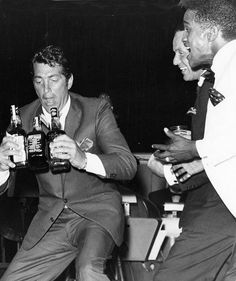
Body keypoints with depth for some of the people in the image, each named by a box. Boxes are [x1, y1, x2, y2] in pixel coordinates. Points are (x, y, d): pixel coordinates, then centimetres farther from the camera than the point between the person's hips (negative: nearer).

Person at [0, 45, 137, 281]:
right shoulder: (26, 117, 4)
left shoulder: (97, 110, -4)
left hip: (97, 211, -4)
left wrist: (83, 159, -32)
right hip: (50, 220, 4)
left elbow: (128, 166, -12)